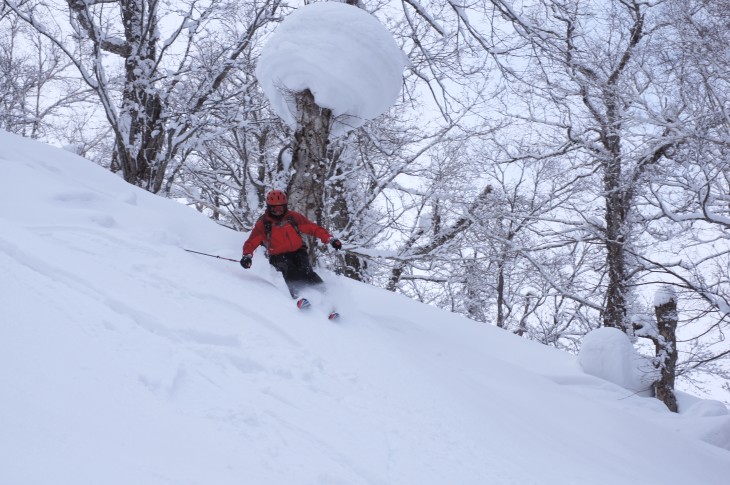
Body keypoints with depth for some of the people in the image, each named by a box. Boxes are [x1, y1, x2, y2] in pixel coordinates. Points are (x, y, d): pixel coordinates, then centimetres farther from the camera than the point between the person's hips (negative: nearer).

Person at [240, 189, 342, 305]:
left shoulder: (293, 217, 2)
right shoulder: (263, 224, 0)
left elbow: (313, 228, 3)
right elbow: (251, 242, -1)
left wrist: (330, 239, -9)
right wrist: (247, 255, -22)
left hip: (298, 251, 1)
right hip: (279, 256, -1)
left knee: (306, 272, -24)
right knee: (289, 270, -32)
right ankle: (298, 295, -48)